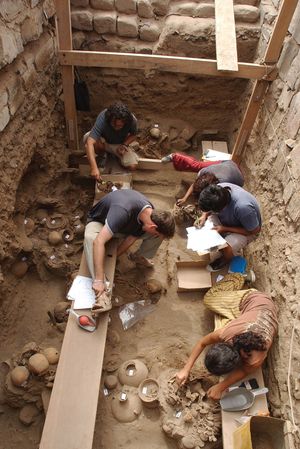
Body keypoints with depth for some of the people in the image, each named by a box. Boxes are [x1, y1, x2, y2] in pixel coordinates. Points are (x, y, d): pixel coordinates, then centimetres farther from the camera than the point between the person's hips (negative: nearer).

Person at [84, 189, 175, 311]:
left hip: (125, 226, 5)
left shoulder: (152, 214, -22)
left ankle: (138, 256, 13)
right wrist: (99, 280, -51)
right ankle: (101, 292, -38)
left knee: (159, 235, -15)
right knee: (90, 238, -42)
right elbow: (98, 242, -50)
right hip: (99, 222, -5)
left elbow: (131, 239, -13)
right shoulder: (123, 211, -45)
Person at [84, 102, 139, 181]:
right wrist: (94, 167, -54)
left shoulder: (132, 121, -29)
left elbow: (133, 135, -4)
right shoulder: (102, 118, -37)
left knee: (133, 166, -23)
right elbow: (90, 142, -45)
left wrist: (124, 145, -24)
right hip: (103, 141, -1)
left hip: (119, 144, 2)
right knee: (87, 138, -35)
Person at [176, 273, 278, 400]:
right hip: (251, 298, 0)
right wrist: (186, 369, -19)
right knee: (210, 298, 14)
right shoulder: (225, 333, -37)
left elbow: (244, 371, -16)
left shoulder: (256, 361, -40)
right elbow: (202, 343, -18)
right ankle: (237, 279, 32)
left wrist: (220, 387, -18)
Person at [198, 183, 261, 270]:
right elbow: (208, 205, -3)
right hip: (228, 218, 5)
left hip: (248, 229, -5)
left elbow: (254, 231, -26)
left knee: (226, 249, -25)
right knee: (203, 226, -13)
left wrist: (225, 229, -28)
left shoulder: (243, 207, -44)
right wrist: (204, 216, -23)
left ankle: (225, 259, 12)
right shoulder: (220, 189, -28)